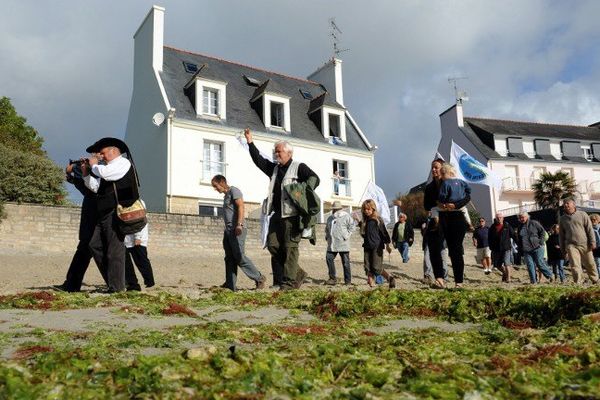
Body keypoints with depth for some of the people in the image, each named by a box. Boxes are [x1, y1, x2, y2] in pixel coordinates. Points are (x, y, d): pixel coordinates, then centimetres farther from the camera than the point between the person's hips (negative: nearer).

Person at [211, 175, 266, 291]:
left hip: (237, 230, -9)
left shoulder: (234, 191, -1)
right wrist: (227, 230, 18)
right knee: (229, 258, 3)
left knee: (239, 256, -13)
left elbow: (241, 206, -15)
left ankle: (259, 278, -3)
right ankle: (230, 285, 2)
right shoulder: (226, 196, 26)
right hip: (228, 230, 9)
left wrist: (239, 224, -27)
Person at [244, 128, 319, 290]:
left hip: (292, 215, -8)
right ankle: (298, 274, 15)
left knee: (290, 248, -7)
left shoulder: (299, 167, 1)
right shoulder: (274, 168, 22)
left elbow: (314, 178, -9)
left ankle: (289, 281, -2)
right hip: (277, 214, 8)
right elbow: (259, 160, 23)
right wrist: (250, 143, 16)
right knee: (273, 246, 4)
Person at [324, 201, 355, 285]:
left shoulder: (346, 216, -2)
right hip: (332, 244, 5)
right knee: (329, 258, -2)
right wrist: (327, 237, 14)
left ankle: (348, 280, 10)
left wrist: (346, 236, -11)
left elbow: (351, 227, -5)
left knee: (345, 262, 1)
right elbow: (327, 229, 28)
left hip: (343, 244, -5)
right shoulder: (330, 218, 16)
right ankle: (332, 278, 9)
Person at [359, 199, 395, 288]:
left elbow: (384, 232, -8)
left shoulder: (377, 219, -7)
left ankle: (391, 278, 13)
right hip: (367, 247, 6)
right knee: (368, 267, 1)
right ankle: (370, 285, 5)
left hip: (377, 247, -6)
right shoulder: (364, 221, 10)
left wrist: (387, 245, -12)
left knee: (377, 268, -8)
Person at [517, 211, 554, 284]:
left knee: (540, 263, -4)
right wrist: (521, 251, 14)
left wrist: (540, 241, -5)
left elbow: (543, 231, 5)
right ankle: (533, 281, 4)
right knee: (530, 265, 0)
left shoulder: (534, 223, 1)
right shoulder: (519, 227, 14)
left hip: (537, 248, -4)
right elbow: (518, 240, 20)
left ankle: (549, 275, 15)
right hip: (526, 250, 4)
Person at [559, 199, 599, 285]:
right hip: (571, 245, 1)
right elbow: (561, 235, 15)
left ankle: (595, 281, 26)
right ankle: (579, 283, -9)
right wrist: (563, 248, 13)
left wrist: (592, 242, -5)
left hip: (585, 245, -1)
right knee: (575, 265, -10)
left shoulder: (582, 214, 5)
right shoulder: (562, 219, 11)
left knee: (590, 264, 8)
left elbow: (590, 229, 2)